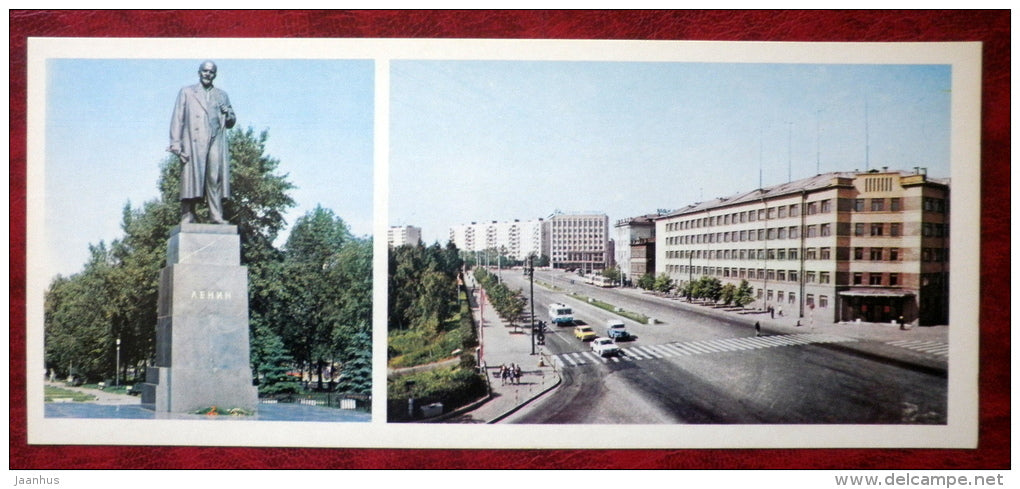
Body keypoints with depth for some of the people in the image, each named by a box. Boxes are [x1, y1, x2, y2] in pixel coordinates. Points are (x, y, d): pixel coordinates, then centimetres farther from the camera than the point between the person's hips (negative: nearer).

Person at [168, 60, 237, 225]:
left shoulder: (222, 95, 24)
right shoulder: (186, 92, 17)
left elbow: (231, 123, 25)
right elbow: (177, 119, 8)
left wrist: (228, 114, 1)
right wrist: (175, 143, -4)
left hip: (216, 141, 2)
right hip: (194, 142, -2)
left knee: (215, 177, -8)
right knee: (192, 177, -10)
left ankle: (216, 215, -12)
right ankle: (187, 216, -11)